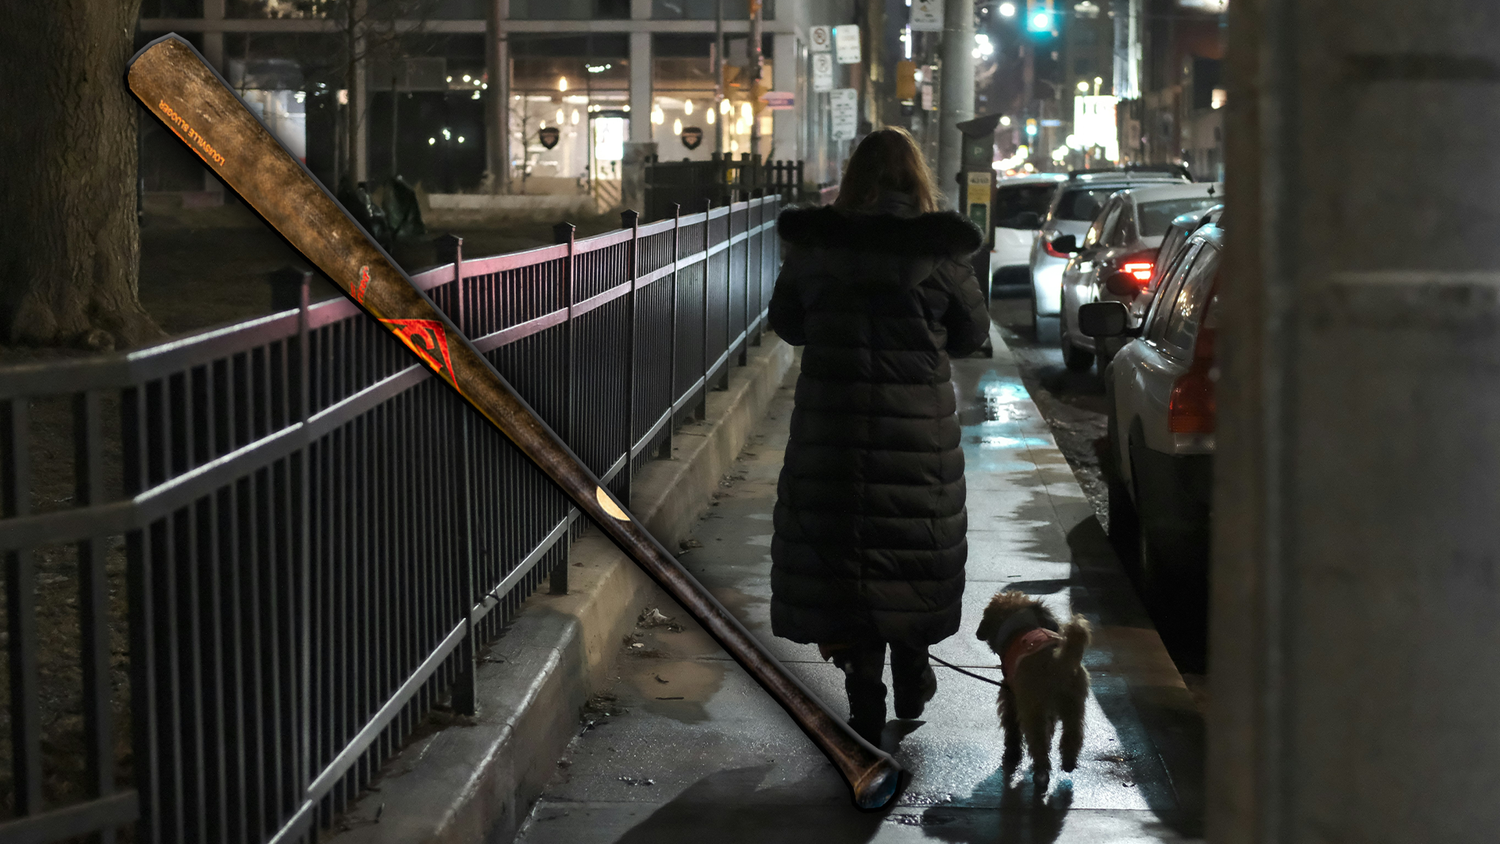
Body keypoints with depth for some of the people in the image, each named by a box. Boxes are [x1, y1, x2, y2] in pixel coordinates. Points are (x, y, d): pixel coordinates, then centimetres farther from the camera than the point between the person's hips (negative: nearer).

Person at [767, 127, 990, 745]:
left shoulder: (813, 243, -3)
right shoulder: (939, 250, -6)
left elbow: (786, 322, 9)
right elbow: (973, 332, 6)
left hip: (831, 422, 0)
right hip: (918, 427, 0)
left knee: (840, 546, 8)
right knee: (916, 547, 16)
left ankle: (865, 698, 7)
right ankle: (911, 681, 28)